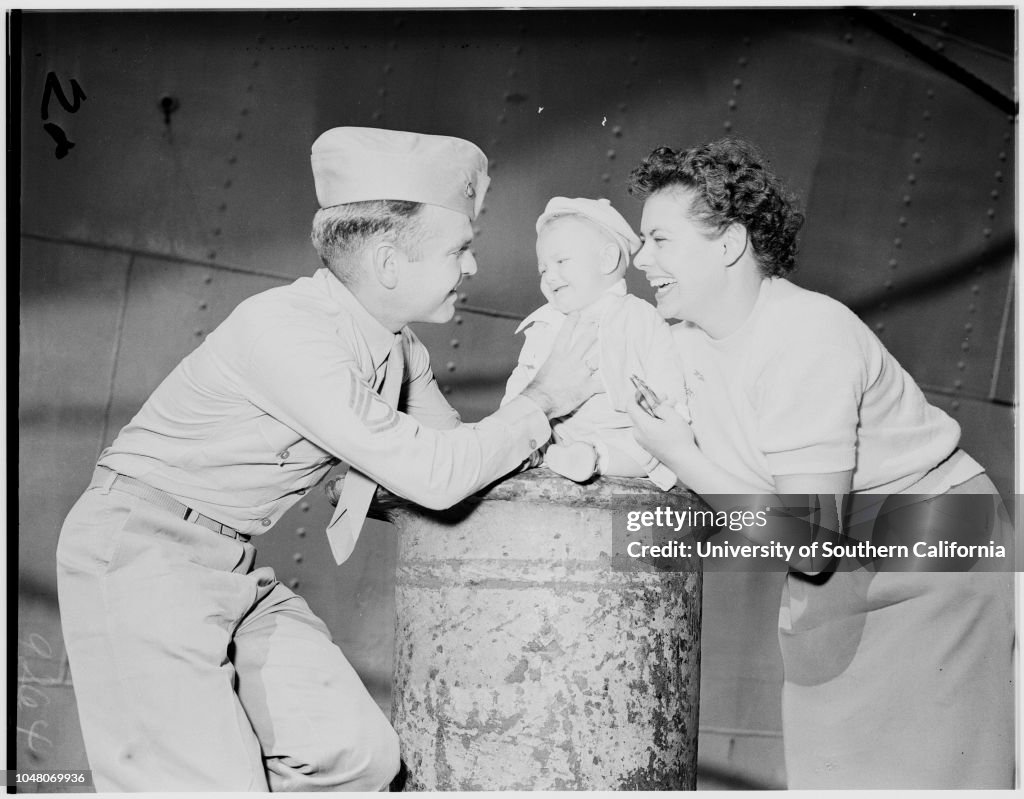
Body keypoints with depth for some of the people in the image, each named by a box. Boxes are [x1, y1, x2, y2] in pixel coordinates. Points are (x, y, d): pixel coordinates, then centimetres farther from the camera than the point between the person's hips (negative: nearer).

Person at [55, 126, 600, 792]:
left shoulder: (399, 347, 3)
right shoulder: (284, 330, -25)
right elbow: (431, 475, -27)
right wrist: (543, 401, -15)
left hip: (240, 564, 9)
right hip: (140, 550, -8)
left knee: (361, 753, -1)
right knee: (212, 783, -17)